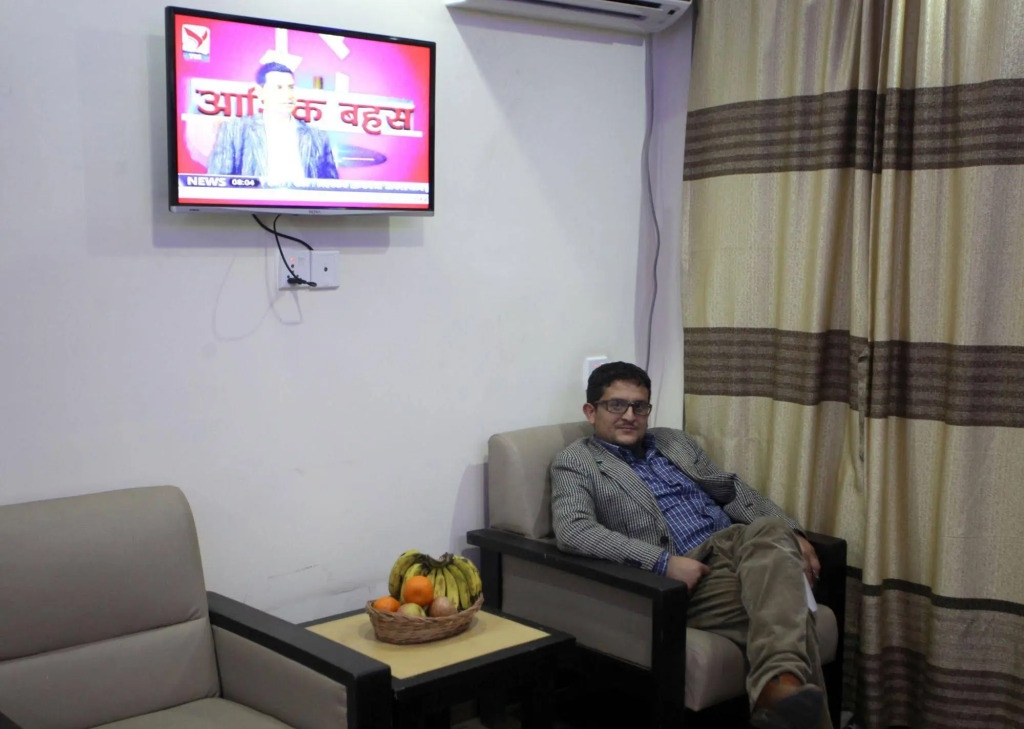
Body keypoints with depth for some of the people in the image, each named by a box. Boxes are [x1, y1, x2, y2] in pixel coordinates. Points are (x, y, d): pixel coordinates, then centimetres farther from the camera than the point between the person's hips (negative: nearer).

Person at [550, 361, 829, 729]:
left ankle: (778, 688, -47)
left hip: (737, 545, 5)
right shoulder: (575, 461, 6)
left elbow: (735, 491, 24)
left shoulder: (675, 441, 25)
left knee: (770, 530, -32)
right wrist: (664, 562, -21)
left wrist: (791, 534, 5)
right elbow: (572, 531, -12)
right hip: (686, 574, -5)